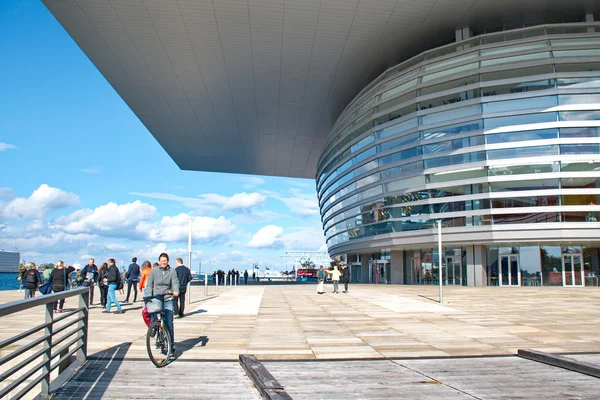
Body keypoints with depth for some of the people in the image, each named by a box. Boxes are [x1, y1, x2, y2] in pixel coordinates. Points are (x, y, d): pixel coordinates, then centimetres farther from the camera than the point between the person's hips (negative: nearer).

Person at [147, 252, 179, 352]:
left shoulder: (172, 271, 2)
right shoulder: (154, 271, 4)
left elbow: (175, 282, -9)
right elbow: (149, 285, 5)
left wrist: (176, 291, -30)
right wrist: (149, 297, -8)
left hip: (167, 299, -1)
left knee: (169, 323, -3)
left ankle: (171, 344, 6)